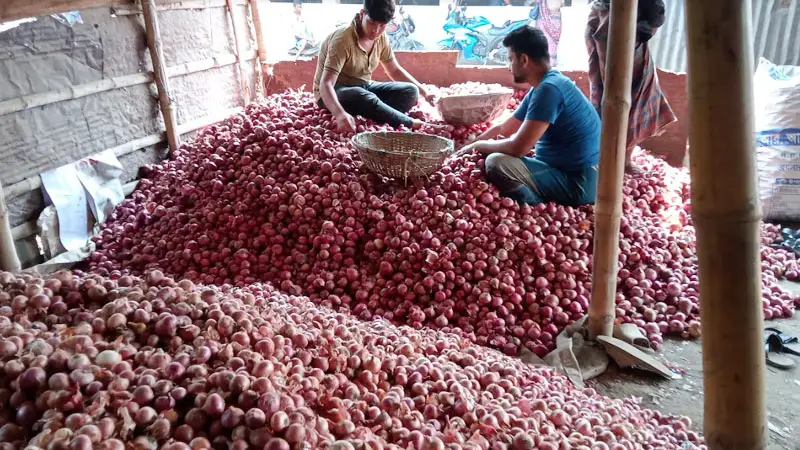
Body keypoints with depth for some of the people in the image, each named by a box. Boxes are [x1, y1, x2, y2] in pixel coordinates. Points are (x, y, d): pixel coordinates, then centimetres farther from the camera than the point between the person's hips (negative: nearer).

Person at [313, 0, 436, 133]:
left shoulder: (381, 38, -4)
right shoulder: (343, 39, -26)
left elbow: (395, 70, 12)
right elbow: (326, 84, -36)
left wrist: (424, 92, 4)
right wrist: (340, 114, -55)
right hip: (335, 93, -7)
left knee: (410, 91, -12)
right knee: (365, 98, -40)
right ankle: (411, 125, -30)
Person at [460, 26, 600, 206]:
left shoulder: (549, 88, -20)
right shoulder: (542, 88, 11)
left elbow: (517, 147, -25)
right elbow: (503, 129, 20)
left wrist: (479, 145, -8)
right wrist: (469, 146, 17)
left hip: (577, 184, -10)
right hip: (563, 170, 10)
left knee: (496, 163, -23)